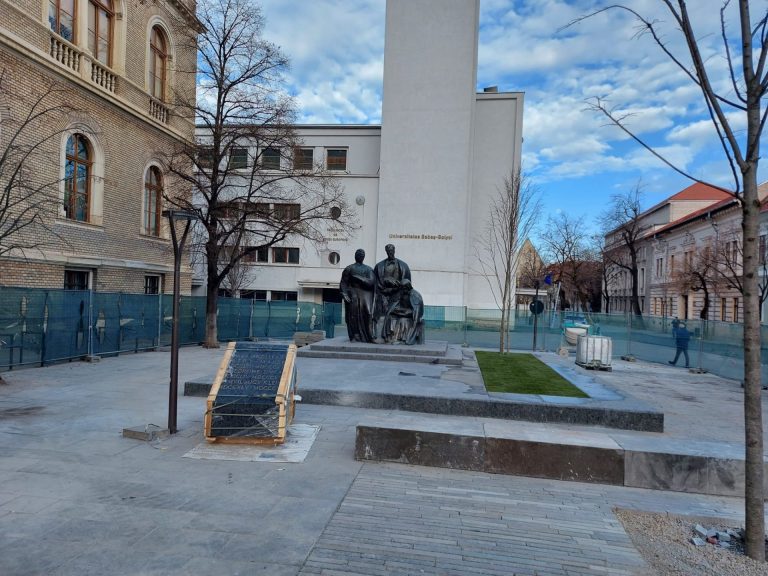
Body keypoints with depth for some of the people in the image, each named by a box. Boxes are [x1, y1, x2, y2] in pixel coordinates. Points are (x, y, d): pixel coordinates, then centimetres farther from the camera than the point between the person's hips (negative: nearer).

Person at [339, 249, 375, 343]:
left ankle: (368, 336, -10)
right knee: (353, 316, -4)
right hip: (353, 295, -1)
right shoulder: (349, 269, 9)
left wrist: (359, 278, -11)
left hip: (365, 296, 1)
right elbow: (343, 283, 2)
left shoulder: (368, 269, 14)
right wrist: (345, 294, -11)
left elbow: (371, 282, -1)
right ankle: (355, 336, 0)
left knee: (367, 313, -11)